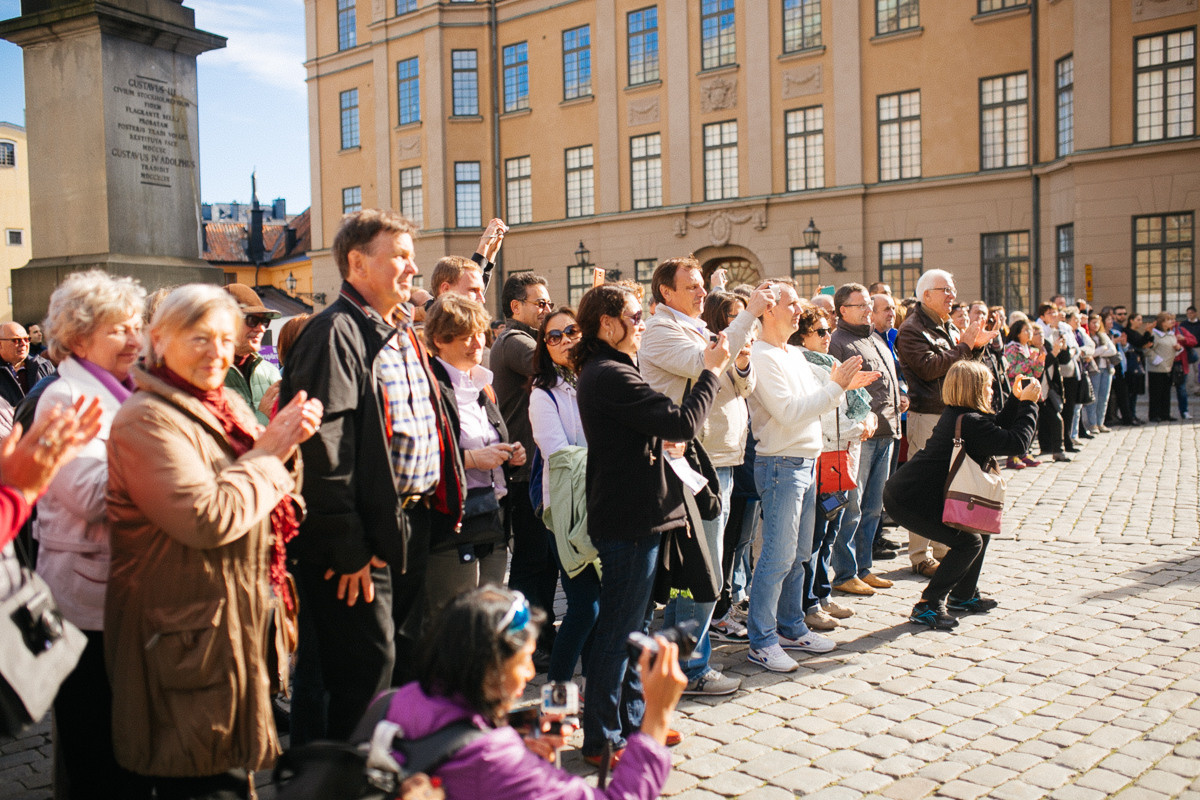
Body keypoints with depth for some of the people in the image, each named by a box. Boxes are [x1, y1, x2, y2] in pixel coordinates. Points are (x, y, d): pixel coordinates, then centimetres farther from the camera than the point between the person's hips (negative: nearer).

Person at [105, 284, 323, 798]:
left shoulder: (228, 406, 9)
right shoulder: (148, 420, -17)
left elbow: (271, 504, 14)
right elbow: (208, 518, -28)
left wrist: (287, 440, -4)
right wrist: (269, 451, -18)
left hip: (239, 620, 9)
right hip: (190, 635, -8)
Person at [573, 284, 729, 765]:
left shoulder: (603, 372, 15)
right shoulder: (610, 375, -20)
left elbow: (656, 424, 19)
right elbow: (684, 422, -23)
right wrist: (712, 372, -11)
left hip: (633, 513, 11)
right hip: (630, 519, -11)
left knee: (635, 624, 19)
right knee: (619, 631, 0)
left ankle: (631, 722, 31)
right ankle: (601, 739, 13)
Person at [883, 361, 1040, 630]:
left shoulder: (956, 414, 10)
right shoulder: (970, 422, -20)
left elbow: (999, 426, 22)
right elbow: (1018, 443, -18)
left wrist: (1017, 400, 10)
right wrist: (1028, 405, -8)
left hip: (908, 491, 10)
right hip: (910, 499, -10)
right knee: (969, 542, -9)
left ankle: (963, 595, 29)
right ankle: (928, 606, -3)